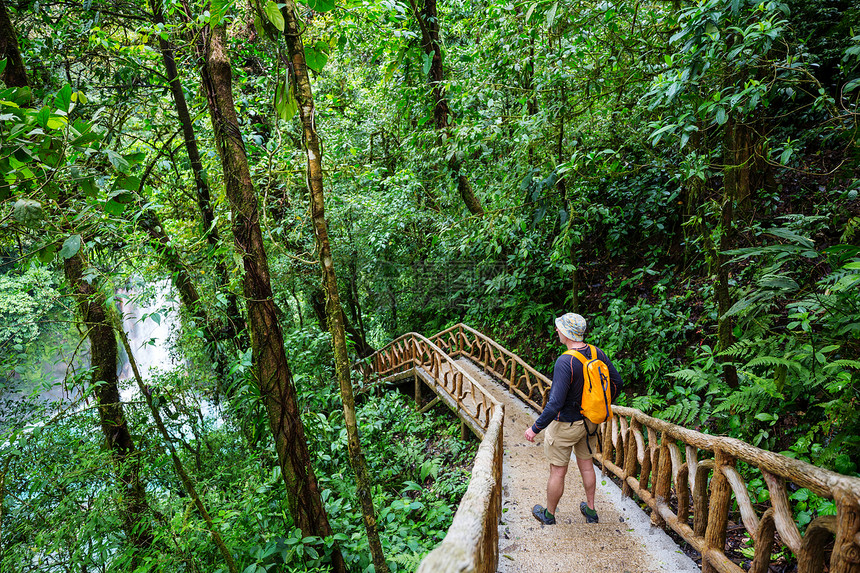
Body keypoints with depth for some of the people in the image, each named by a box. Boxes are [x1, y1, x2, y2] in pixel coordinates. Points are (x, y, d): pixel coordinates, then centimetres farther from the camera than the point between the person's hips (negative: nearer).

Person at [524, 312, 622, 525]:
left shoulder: (565, 362, -30)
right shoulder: (597, 353, -7)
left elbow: (555, 404, -31)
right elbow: (617, 382, 6)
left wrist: (535, 429, -19)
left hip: (565, 425, -7)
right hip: (590, 421, 7)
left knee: (558, 472, 11)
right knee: (586, 464, 25)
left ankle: (549, 515, 30)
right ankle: (590, 510, 40)